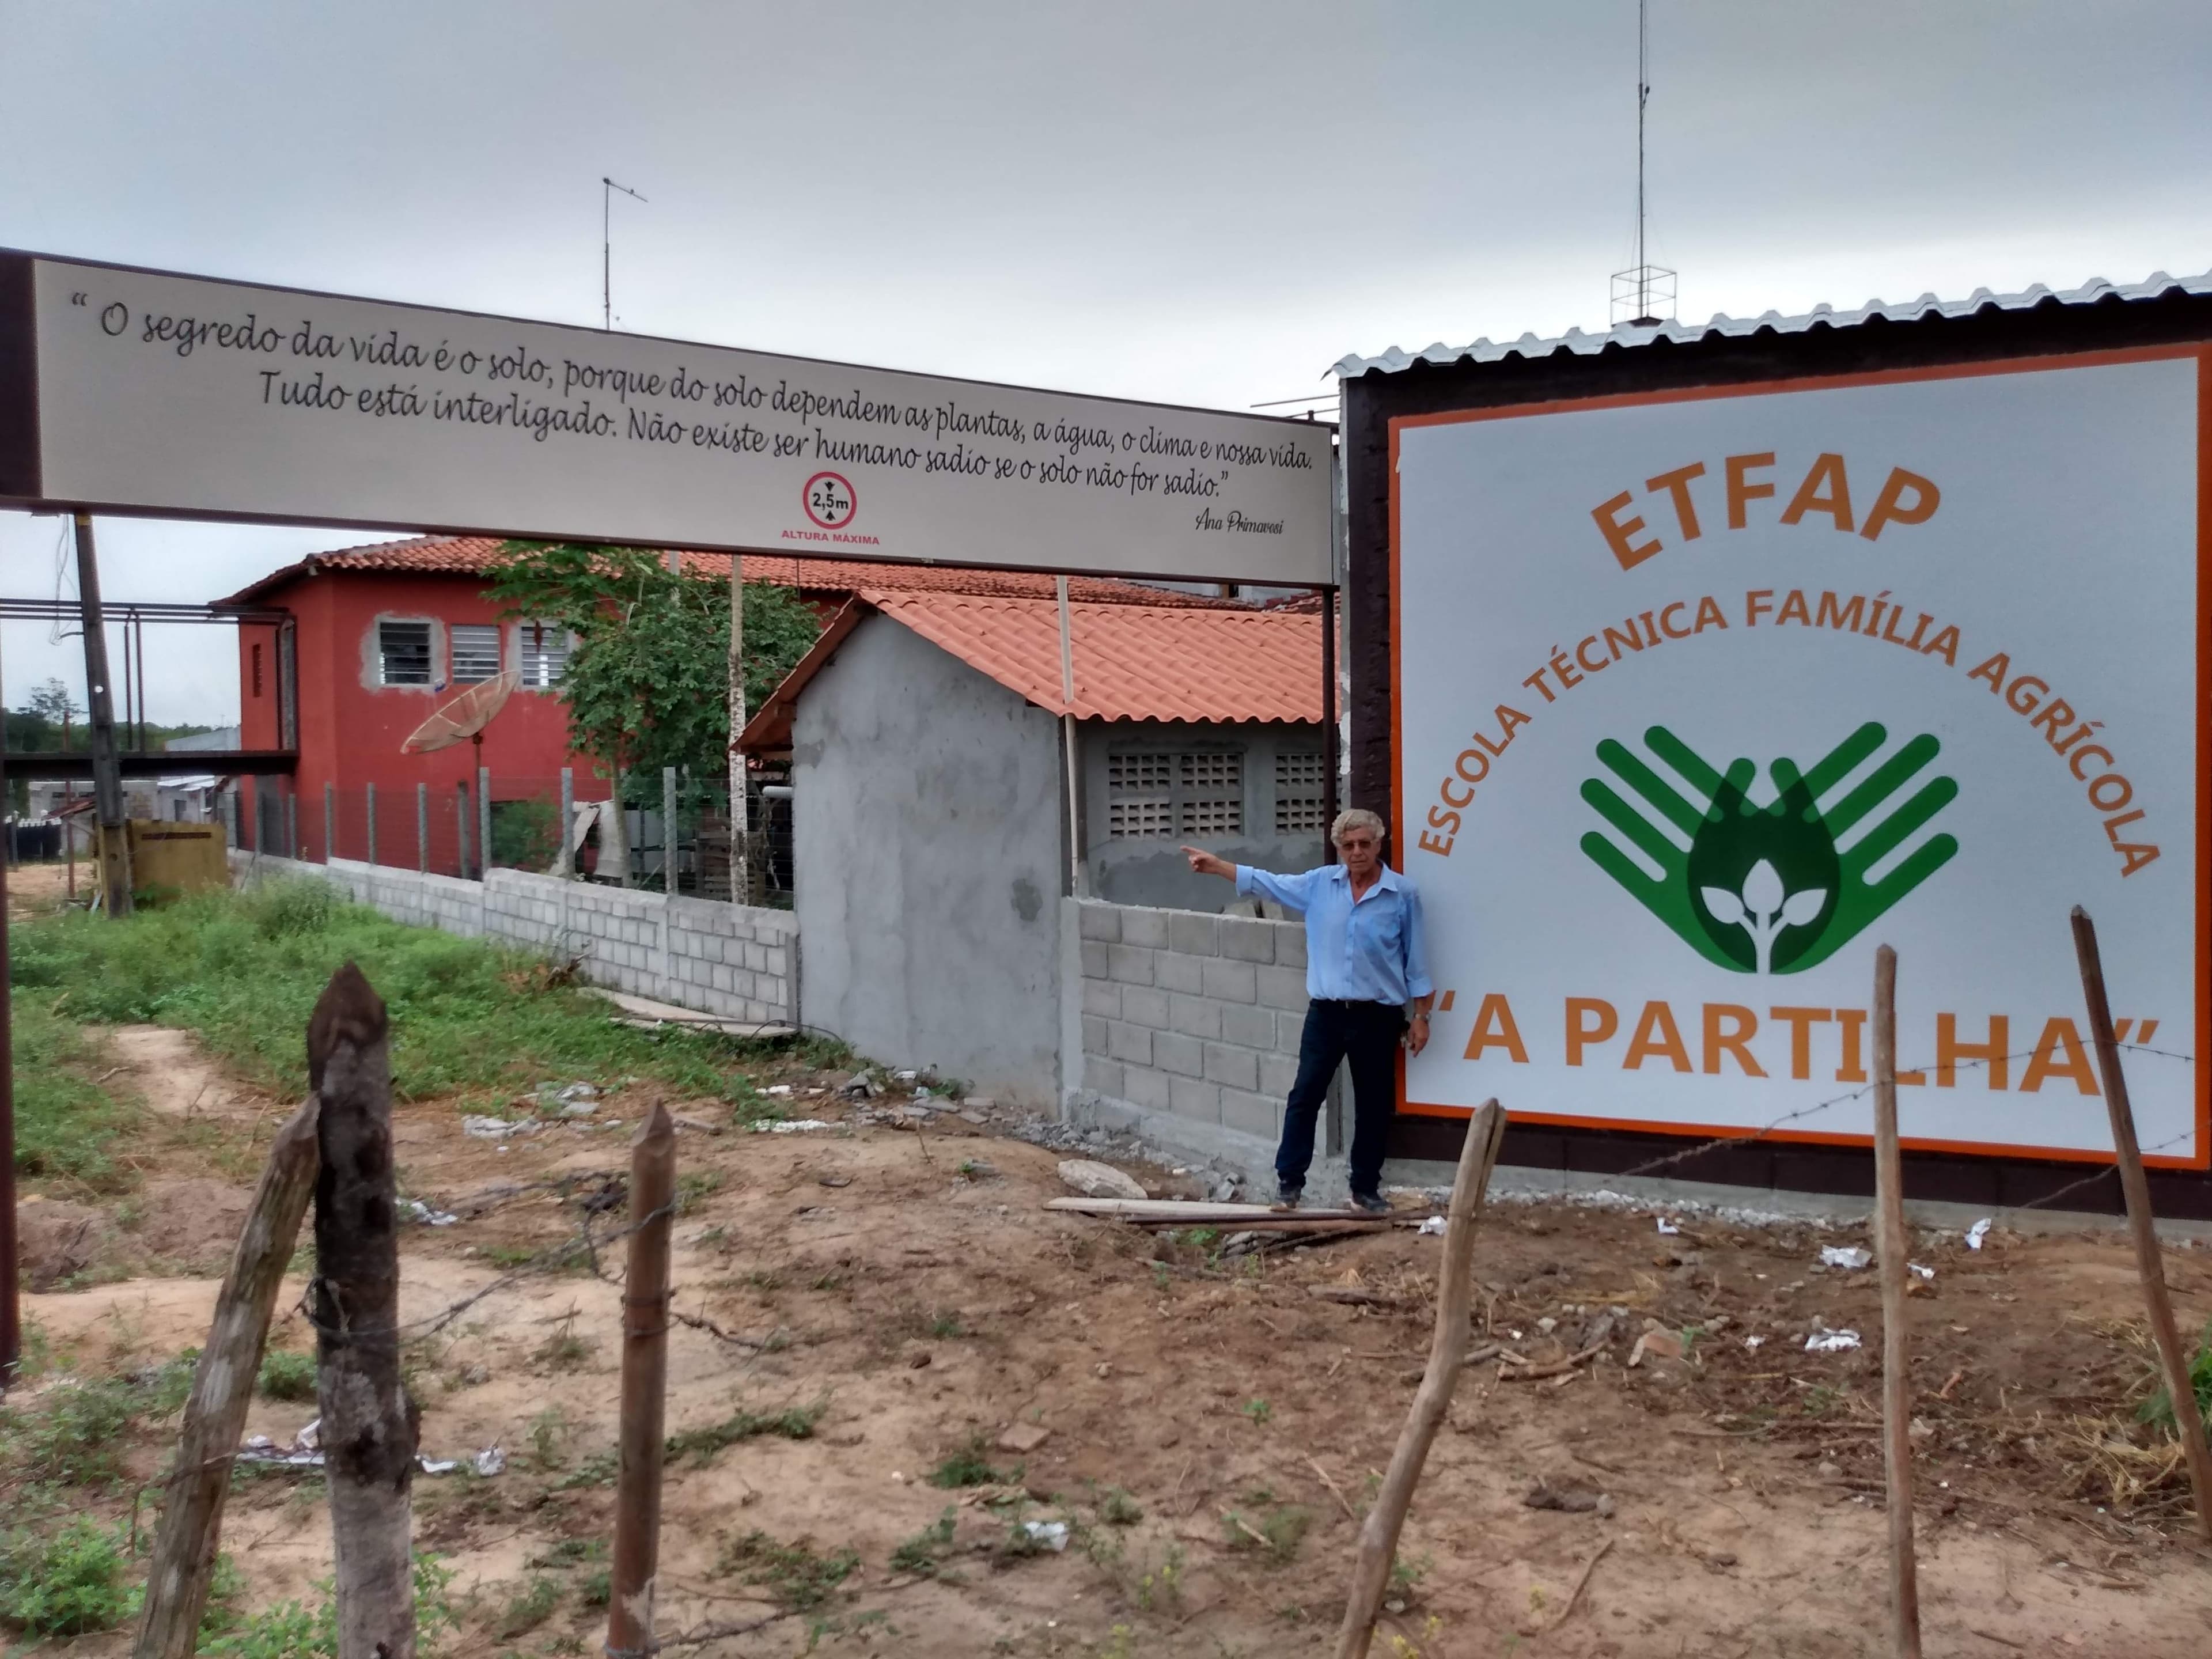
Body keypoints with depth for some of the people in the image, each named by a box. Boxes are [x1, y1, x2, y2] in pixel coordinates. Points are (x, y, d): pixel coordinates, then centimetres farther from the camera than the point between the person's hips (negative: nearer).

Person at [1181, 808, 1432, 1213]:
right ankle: (1289, 1181, 11)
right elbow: (1266, 882, 10)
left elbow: (1415, 960, -1)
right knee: (1305, 1096, 2)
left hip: (1377, 1017, -2)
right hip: (1325, 1012, 2)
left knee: (1373, 1105, 8)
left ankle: (1366, 1188, 21)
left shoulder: (1403, 894, -5)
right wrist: (1217, 865, 4)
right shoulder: (1320, 883, 3)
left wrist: (1420, 1016, -1)